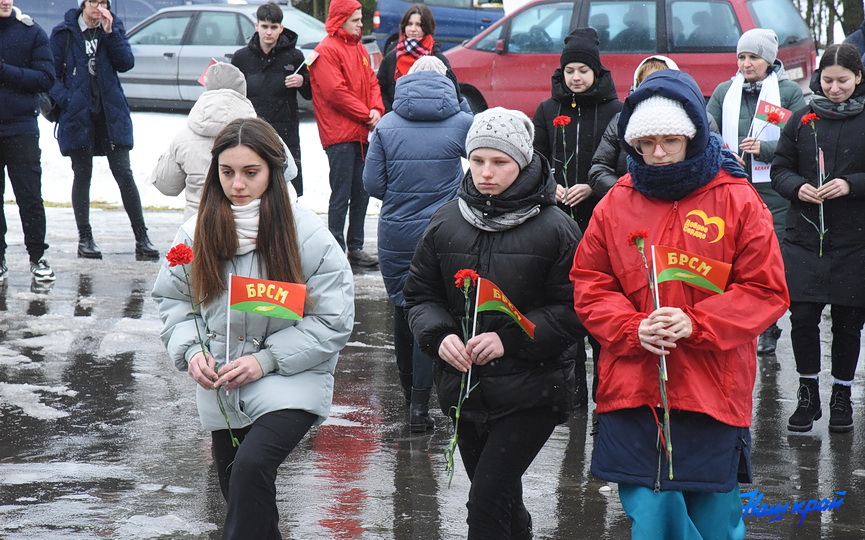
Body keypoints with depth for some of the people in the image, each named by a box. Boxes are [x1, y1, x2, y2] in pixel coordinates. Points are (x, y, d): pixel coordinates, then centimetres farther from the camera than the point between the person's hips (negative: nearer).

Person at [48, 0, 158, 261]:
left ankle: (142, 239, 1)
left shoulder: (114, 28, 7)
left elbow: (126, 63, -5)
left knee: (124, 174, -2)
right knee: (82, 175, 6)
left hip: (111, 113, 1)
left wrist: (110, 33, -12)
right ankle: (85, 238, 14)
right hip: (78, 113, -1)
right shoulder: (64, 32, 1)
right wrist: (65, 100, -13)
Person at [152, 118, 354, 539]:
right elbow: (172, 299, 9)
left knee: (252, 465, -28)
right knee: (236, 488, 15)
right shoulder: (197, 234, -1)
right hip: (221, 390, 5)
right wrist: (192, 350, -10)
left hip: (290, 382, -5)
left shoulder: (307, 235, -12)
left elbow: (333, 321, -10)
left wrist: (266, 360, -16)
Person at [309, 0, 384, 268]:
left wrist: (376, 110, -5)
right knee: (341, 195, -6)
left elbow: (371, 82, 15)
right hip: (340, 135, -8)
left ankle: (355, 247, 21)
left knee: (361, 193, 12)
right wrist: (366, 115, -13)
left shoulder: (359, 49, 16)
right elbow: (335, 91, -16)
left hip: (362, 134, 8)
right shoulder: (327, 50, -10)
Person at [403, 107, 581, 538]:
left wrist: (510, 338, -21)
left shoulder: (554, 228, -9)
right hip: (463, 386, 5)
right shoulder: (446, 222, 4)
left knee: (487, 501, -15)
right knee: (500, 499, 19)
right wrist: (439, 335, -11)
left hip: (530, 392, -5)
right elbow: (419, 294, 9)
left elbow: (572, 309, -11)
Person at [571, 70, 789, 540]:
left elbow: (766, 290, -3)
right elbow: (589, 285, 8)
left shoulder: (737, 201, -2)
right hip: (632, 391, 2)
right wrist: (633, 328, -11)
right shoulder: (616, 204, 6)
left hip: (712, 391, -2)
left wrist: (695, 324, -16)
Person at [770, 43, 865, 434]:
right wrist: (798, 187, -10)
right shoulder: (802, 120, 7)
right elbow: (780, 169, 10)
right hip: (805, 236, 2)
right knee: (802, 316, -3)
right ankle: (808, 394, 12)